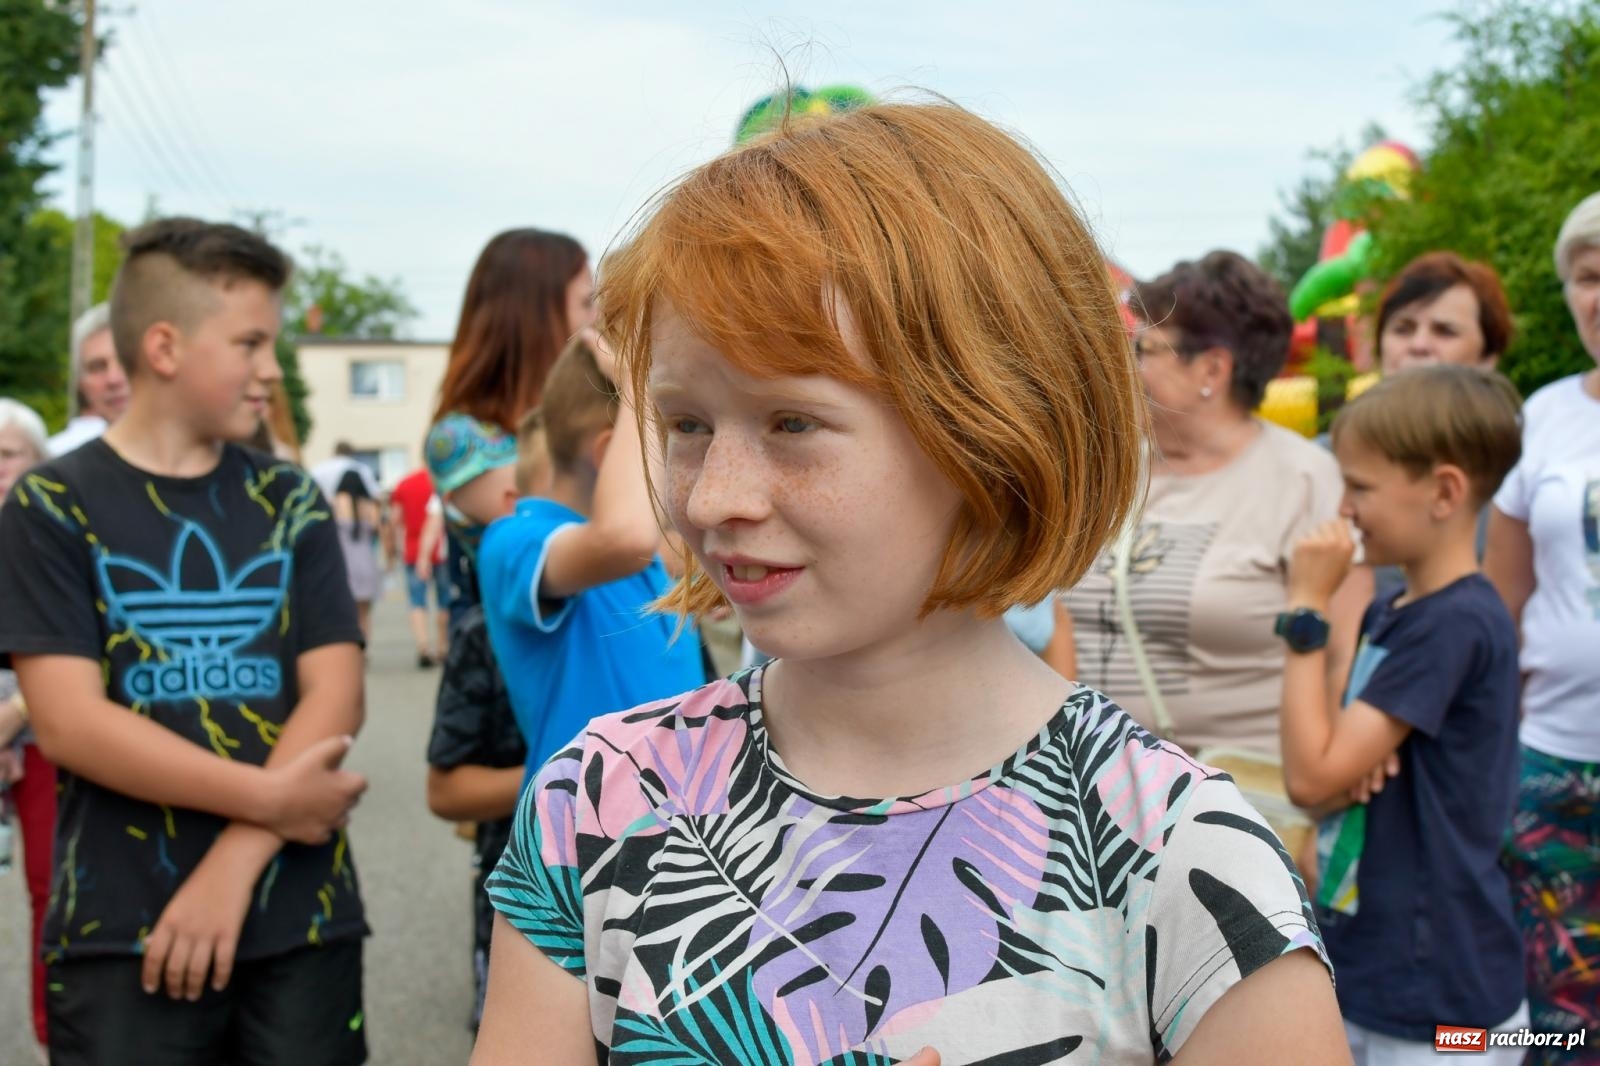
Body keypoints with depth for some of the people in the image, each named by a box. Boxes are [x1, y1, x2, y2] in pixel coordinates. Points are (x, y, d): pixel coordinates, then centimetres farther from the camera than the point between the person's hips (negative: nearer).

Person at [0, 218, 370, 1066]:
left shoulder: (290, 504, 6)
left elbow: (335, 695, -2)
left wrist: (235, 861, -13)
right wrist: (268, 798, -15)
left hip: (300, 923, 3)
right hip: (122, 936, -2)